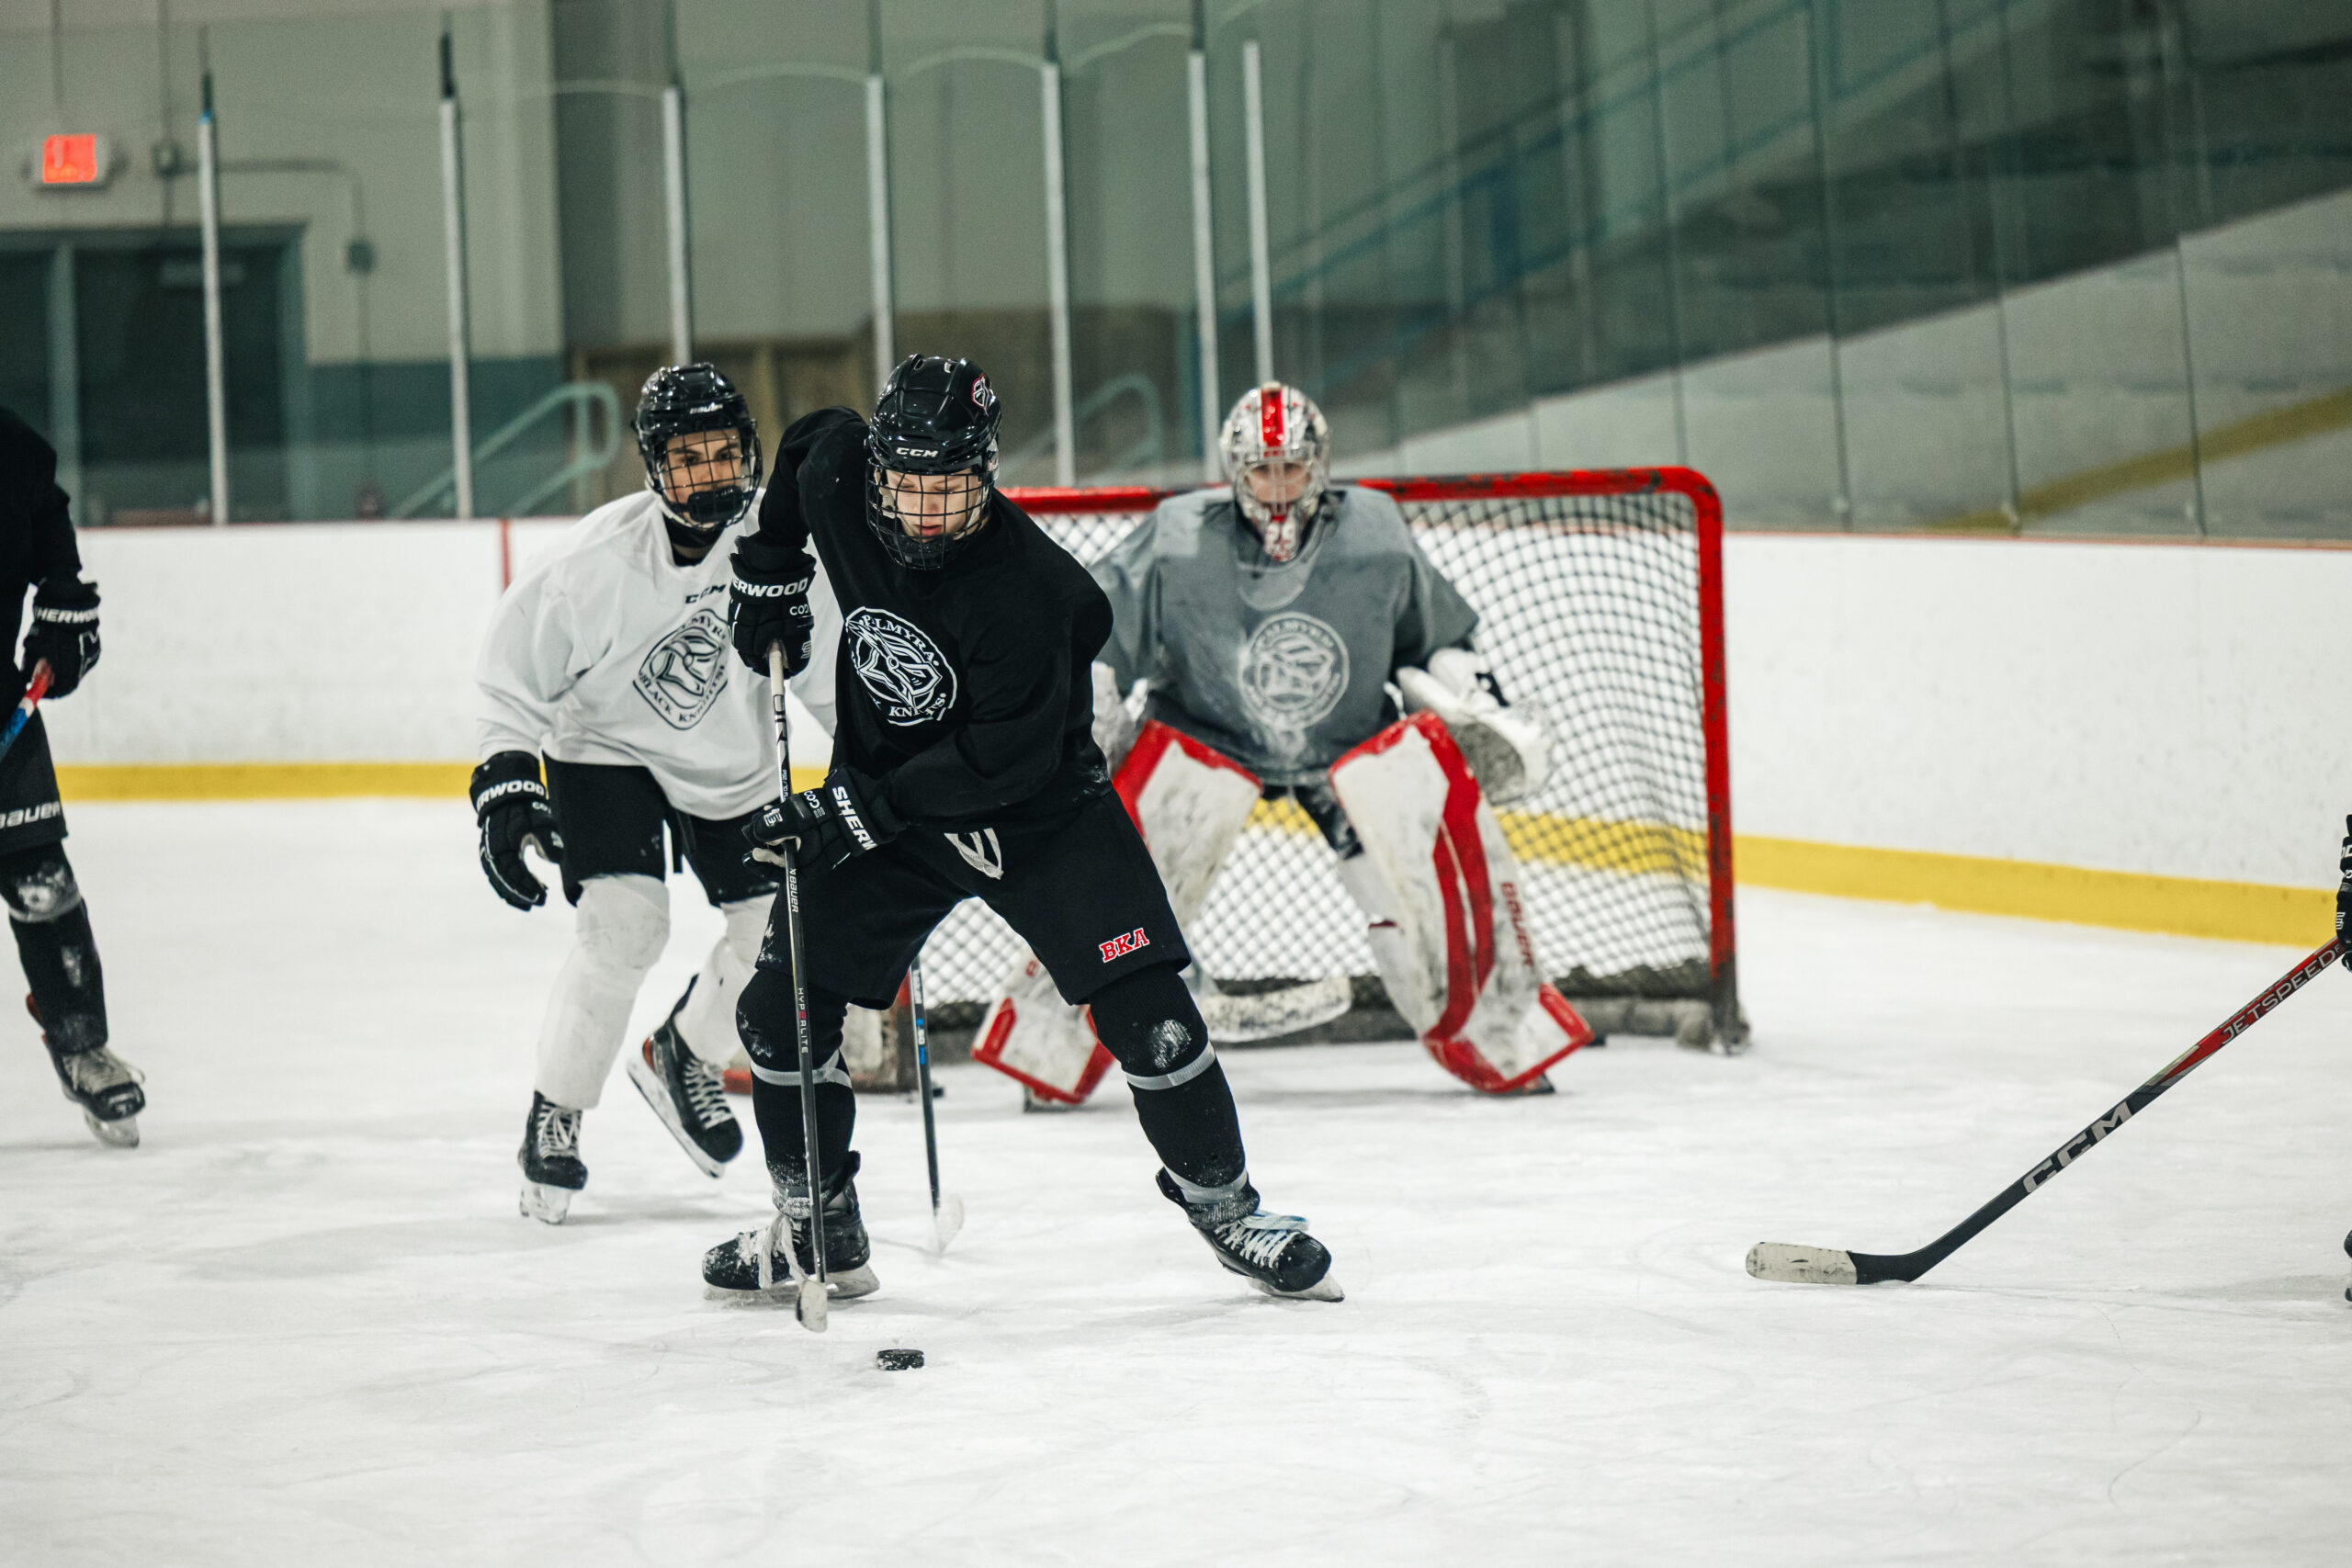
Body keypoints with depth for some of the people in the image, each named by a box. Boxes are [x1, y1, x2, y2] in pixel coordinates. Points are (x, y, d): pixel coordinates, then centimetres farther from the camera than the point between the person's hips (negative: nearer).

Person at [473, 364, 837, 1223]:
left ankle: (681, 1058, 31)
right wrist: (505, 785, -22)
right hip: (606, 745, -4)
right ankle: (554, 1117, -2)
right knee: (624, 926, -20)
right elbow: (517, 671, -16)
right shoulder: (595, 558, -28)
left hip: (732, 762, 4)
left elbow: (828, 656, -7)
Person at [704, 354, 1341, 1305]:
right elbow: (812, 441, 11)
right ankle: (818, 1227, 17)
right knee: (780, 1004, -1)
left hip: (1041, 808, -5)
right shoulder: (836, 476, -16)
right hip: (882, 800, 5)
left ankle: (1224, 1205, 8)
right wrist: (767, 570, 11)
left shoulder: (1026, 590, -32)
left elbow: (1005, 761, -30)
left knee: (1144, 1008, -13)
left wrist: (862, 809, -31)